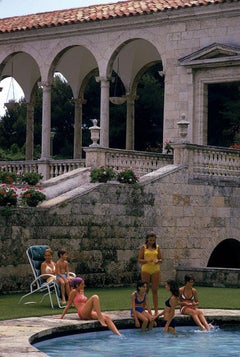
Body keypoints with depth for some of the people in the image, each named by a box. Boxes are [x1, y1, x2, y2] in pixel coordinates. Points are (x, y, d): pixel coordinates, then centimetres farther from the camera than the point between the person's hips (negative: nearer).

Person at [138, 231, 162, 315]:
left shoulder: (157, 247, 8)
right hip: (145, 270, -2)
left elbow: (160, 259, 11)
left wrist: (158, 261, -12)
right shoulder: (143, 247, 1)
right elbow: (139, 260, -2)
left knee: (155, 291, 3)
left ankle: (156, 310, 5)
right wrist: (147, 260, -19)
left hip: (155, 270, 2)